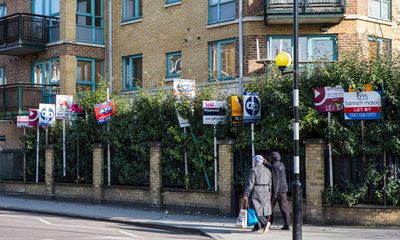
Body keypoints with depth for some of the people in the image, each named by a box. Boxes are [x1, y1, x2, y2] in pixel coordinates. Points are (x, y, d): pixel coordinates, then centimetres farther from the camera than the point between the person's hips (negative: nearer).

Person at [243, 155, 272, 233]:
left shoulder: (254, 170, -11)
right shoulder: (267, 170, 8)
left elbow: (250, 183, -14)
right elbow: (270, 184, 10)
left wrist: (246, 194, -10)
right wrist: (269, 194, 17)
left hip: (256, 192, -6)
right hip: (265, 192, 6)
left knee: (256, 209, -3)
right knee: (263, 208, 12)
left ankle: (265, 223, -22)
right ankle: (257, 227, 15)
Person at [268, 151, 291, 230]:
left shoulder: (275, 167, -15)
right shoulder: (281, 164, 10)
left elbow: (276, 180, -20)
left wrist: (275, 193, -21)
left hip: (277, 189, -8)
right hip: (284, 189, 8)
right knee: (284, 207, 4)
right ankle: (287, 225, 0)